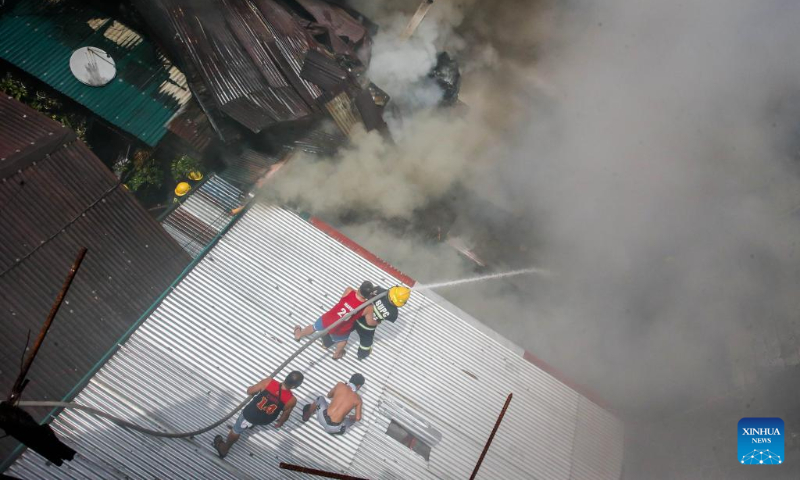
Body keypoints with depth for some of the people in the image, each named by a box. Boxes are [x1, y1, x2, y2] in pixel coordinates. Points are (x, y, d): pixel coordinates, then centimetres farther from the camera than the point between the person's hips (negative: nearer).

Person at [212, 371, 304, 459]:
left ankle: (224, 448, 54)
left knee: (236, 431, 29)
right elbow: (285, 414, -8)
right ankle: (250, 424, 64)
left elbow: (249, 391, -14)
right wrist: (280, 423, 15)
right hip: (265, 421, 1)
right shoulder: (291, 400, -30)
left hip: (250, 413, -1)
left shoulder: (268, 382, -32)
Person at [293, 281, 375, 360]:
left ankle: (299, 334, 64)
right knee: (342, 339, 36)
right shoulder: (368, 308, -27)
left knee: (314, 327, 35)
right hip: (340, 330, -2)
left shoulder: (349, 291, -25)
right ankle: (337, 354, 64)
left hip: (327, 320, 2)